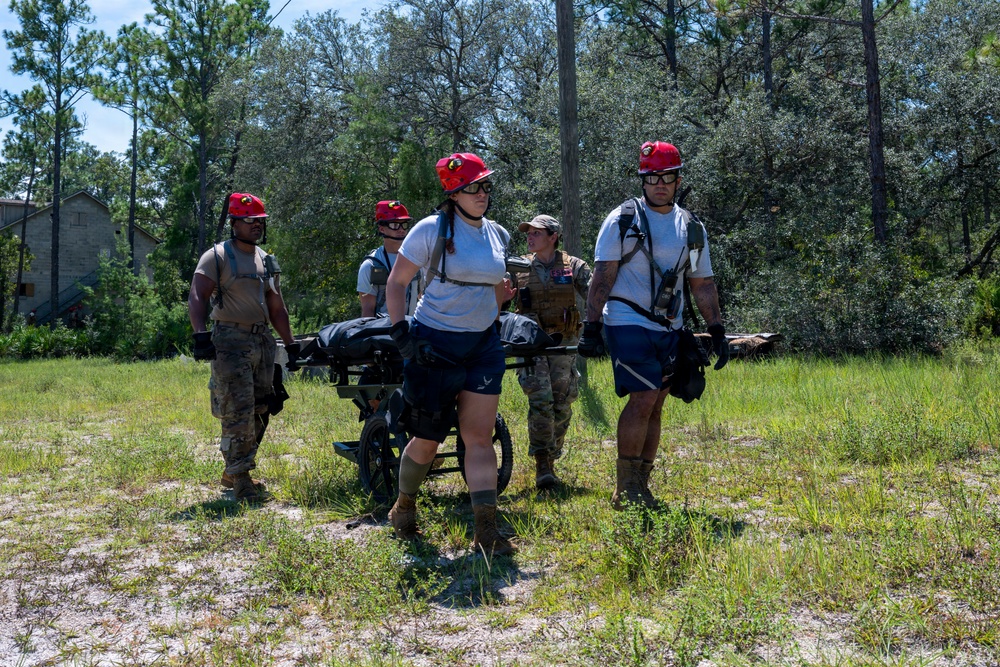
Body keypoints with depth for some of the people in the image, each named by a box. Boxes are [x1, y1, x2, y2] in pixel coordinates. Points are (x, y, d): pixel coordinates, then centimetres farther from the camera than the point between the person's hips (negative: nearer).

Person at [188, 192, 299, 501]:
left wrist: (290, 343, 19)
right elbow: (197, 297, -13)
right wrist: (201, 334, -27)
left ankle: (233, 471, 23)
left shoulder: (266, 261, 19)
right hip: (230, 342, -7)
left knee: (260, 411, 9)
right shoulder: (217, 256, -2)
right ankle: (240, 479, -2)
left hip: (263, 342, 7)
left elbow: (276, 308, 24)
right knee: (238, 411, -10)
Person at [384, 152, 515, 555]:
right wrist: (401, 335, -13)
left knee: (480, 437, -1)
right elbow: (395, 283, -5)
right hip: (434, 343, -4)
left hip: (483, 345, 4)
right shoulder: (432, 229, -10)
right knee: (428, 438, 5)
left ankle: (487, 533, 0)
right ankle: (403, 510, 32)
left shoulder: (498, 235, 7)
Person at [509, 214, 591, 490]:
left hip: (564, 342, 1)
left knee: (562, 404, 2)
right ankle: (541, 465, -8)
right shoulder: (518, 268, 6)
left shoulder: (574, 266, 4)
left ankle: (551, 460, 18)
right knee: (540, 401, -15)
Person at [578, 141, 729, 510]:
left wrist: (718, 331, 10)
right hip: (629, 324, -5)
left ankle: (640, 486, 15)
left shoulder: (691, 227, 12)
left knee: (654, 406, 6)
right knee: (643, 400, -13)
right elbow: (603, 276, -6)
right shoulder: (623, 219, -2)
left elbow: (703, 284, 16)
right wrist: (591, 328, -12)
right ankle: (627, 490, -2)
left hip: (669, 329, 5)